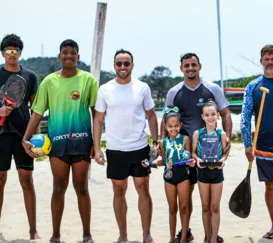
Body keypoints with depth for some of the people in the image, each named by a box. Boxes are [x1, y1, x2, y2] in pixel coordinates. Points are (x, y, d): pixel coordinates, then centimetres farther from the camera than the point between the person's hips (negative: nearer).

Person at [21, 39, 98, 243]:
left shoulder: (88, 80, 0)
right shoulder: (49, 81, 3)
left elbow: (96, 113, 2)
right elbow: (37, 113, 3)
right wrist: (26, 139, -7)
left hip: (82, 141, -1)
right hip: (57, 141, 1)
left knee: (81, 188, 6)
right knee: (59, 188, 6)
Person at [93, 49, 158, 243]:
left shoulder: (142, 88, 0)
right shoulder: (105, 90, -1)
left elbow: (151, 116, 8)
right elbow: (98, 120, 3)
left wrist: (155, 142, 0)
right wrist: (97, 148, -3)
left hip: (140, 148, 0)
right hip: (115, 150, 0)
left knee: (143, 190, 3)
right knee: (119, 192, 9)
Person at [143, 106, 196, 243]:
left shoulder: (185, 139, -5)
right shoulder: (163, 142, 3)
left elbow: (189, 157, 0)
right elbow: (163, 161, 11)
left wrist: (191, 162, -21)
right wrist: (151, 162, -3)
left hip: (183, 174, -2)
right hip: (169, 175, 3)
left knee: (183, 207, 5)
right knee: (172, 208, 12)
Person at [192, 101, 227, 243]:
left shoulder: (221, 134, -5)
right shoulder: (197, 133, -5)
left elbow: (225, 152, 2)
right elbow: (193, 152, 1)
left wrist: (223, 159, -18)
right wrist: (197, 159, -19)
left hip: (217, 172, 0)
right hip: (203, 172, 1)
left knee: (215, 207, 5)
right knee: (205, 207, 10)